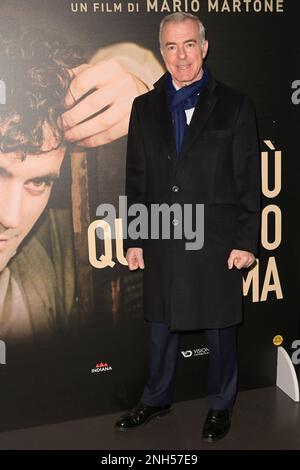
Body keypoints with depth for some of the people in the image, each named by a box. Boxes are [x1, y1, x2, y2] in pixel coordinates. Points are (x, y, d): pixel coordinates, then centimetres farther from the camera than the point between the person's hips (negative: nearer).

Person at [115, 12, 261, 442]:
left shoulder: (234, 105, 0)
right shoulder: (145, 108, 8)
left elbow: (248, 180, -3)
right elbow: (136, 179, 8)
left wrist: (245, 241, -7)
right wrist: (134, 239, 4)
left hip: (216, 241, -2)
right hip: (161, 242, 3)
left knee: (220, 326, 11)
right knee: (162, 326, 16)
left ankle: (221, 406, 31)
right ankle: (157, 399, 36)